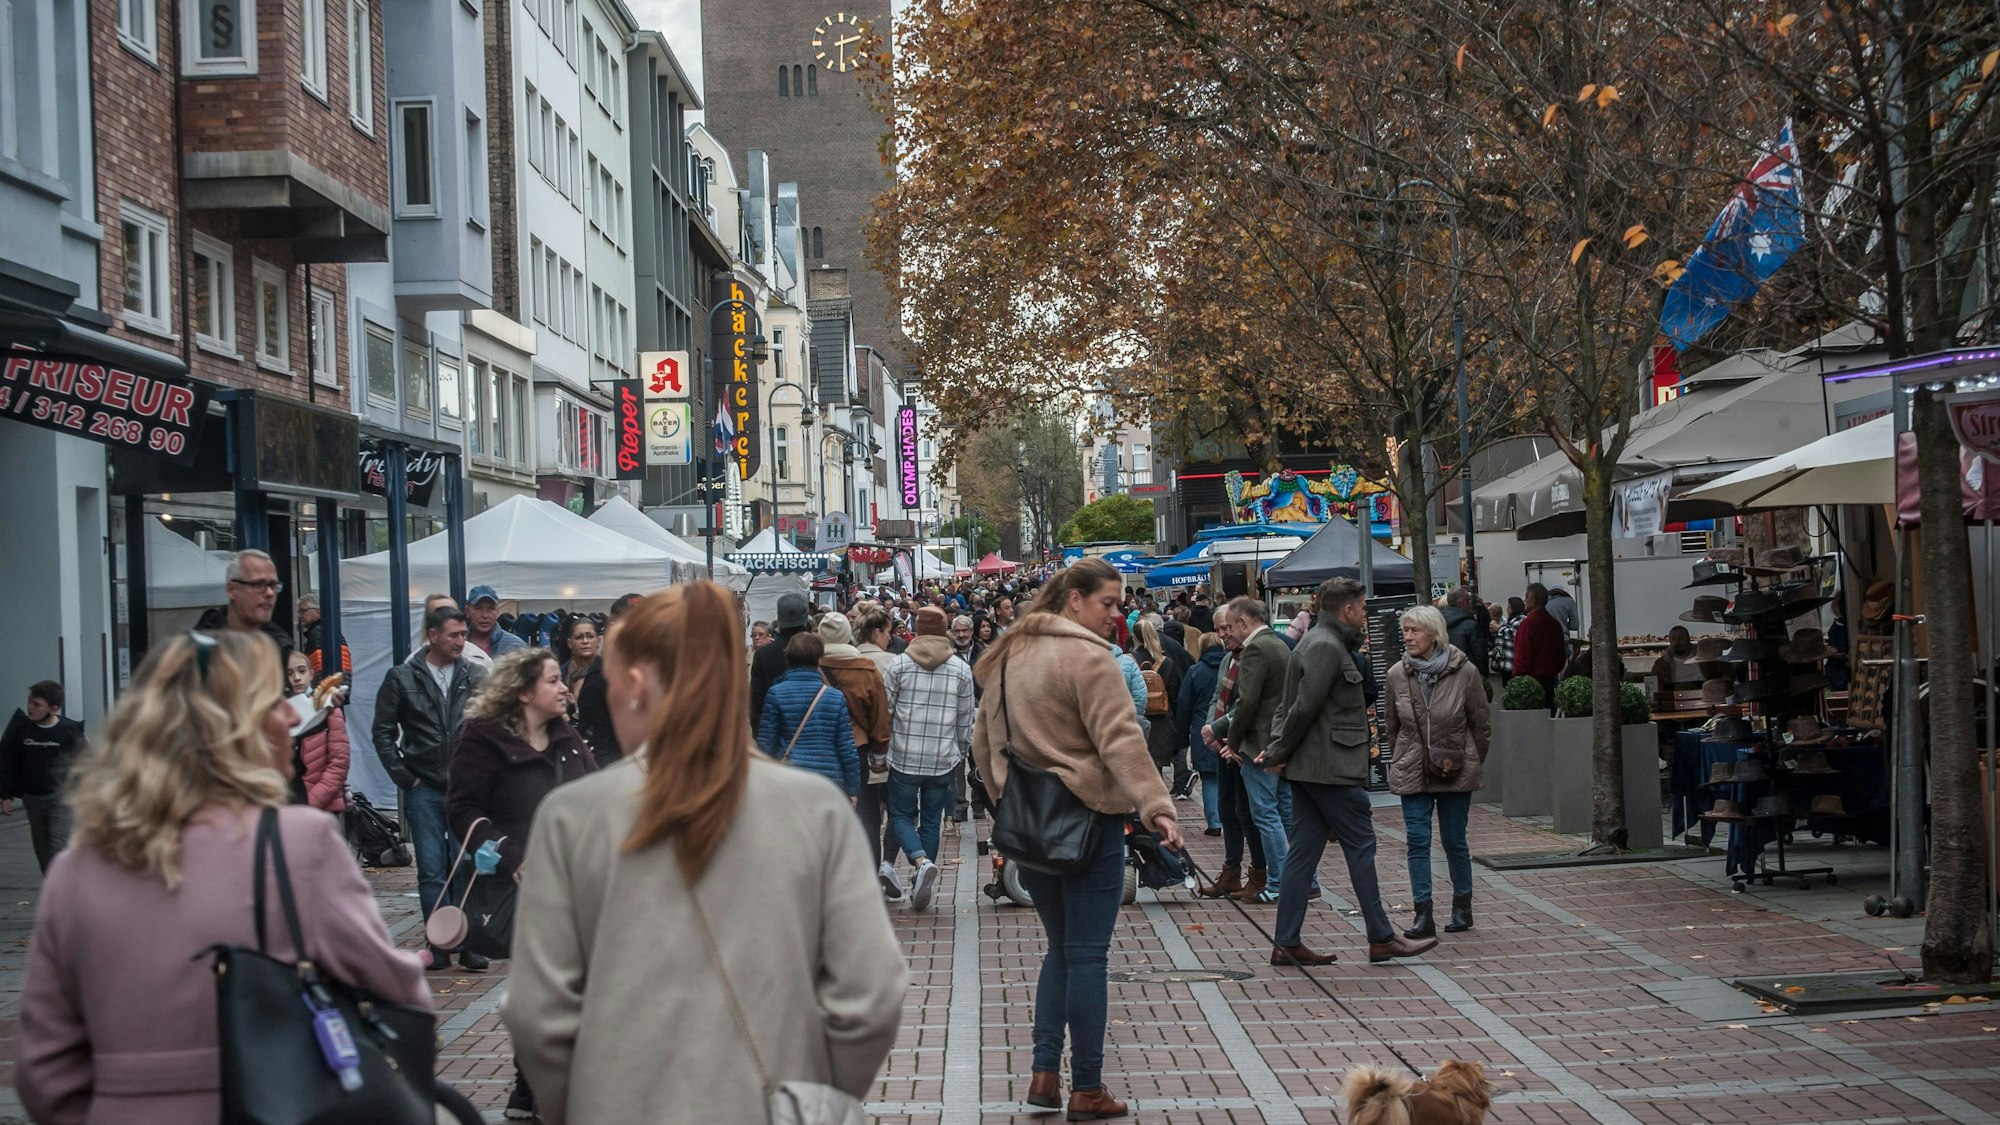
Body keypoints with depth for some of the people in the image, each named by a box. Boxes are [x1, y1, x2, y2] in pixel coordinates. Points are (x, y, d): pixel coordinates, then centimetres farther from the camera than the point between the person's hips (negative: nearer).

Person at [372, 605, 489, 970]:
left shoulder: (476, 676, 3)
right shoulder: (402, 677, 1)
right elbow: (383, 730, 4)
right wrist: (402, 775, -1)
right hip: (423, 789, 0)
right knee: (432, 871, 3)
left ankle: (469, 944, 8)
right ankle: (440, 946, 10)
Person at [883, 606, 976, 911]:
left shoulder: (899, 665, -4)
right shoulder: (961, 669, 0)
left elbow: (885, 711, -1)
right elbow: (966, 718, 5)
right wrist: (960, 754, 18)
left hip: (905, 757, -2)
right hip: (943, 760, 2)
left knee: (901, 815, 9)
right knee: (931, 821, 11)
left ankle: (921, 862, -17)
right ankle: (922, 886, 12)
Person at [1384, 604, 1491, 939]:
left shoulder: (1464, 672, -9)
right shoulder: (1398, 674, -1)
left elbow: (1481, 724, 0)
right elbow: (1390, 725, 10)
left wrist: (1473, 765, 3)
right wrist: (1399, 763, 9)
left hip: (1455, 772, -2)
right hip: (1412, 771, 2)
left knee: (1454, 841, 7)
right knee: (1417, 840, -2)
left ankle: (1462, 907, 24)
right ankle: (1423, 914, 0)